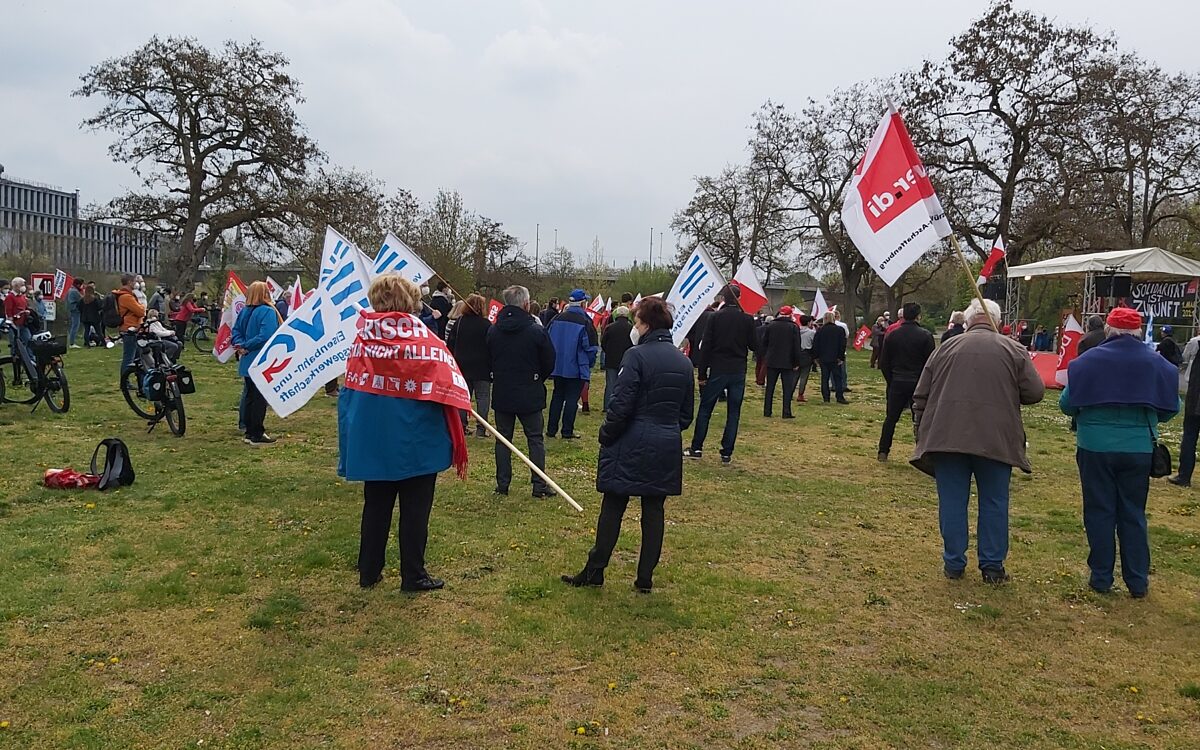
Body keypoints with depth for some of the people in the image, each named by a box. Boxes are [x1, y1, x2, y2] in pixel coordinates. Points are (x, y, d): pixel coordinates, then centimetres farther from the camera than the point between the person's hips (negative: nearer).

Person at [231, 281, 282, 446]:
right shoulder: (268, 311, -15)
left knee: (250, 396, 14)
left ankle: (250, 432, 20)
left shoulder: (244, 312, 9)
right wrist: (246, 346, -16)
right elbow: (265, 337, -25)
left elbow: (236, 332, 7)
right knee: (260, 398, -1)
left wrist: (242, 346, -8)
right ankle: (256, 435, 3)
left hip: (248, 362, 7)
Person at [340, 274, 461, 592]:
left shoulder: (362, 339, -1)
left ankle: (369, 571, 25)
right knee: (414, 510, 8)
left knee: (376, 507, 16)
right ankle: (413, 576, 15)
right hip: (416, 441, -4)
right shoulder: (424, 340, -12)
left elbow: (350, 390, 6)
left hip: (372, 440, 4)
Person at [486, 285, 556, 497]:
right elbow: (549, 362, -4)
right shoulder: (536, 330, -12)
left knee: (503, 438, 11)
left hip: (502, 394, 3)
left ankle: (502, 484, 12)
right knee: (535, 439, 6)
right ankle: (539, 485, 5)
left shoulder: (493, 330, -1)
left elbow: (488, 361, 7)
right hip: (530, 394, -3)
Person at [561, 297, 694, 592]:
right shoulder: (683, 362, 7)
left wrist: (606, 436, -4)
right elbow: (686, 413, 13)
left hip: (632, 446, -5)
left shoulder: (637, 355, -14)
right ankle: (645, 578, 16)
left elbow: (621, 405, -16)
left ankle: (595, 571, 14)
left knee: (613, 508, 5)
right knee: (654, 510, 11)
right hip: (667, 448, 6)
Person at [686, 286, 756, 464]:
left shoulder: (715, 317, -6)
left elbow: (706, 346, -7)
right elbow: (753, 345, 6)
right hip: (738, 372, 1)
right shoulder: (747, 319, -2)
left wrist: (701, 373, -3)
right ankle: (727, 454, 6)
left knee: (705, 409, 10)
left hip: (717, 370, -1)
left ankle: (696, 449, 12)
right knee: (733, 413, 7)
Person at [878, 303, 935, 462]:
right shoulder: (925, 336, -7)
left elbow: (884, 363, 3)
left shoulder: (892, 336, 1)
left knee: (891, 418, 10)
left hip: (897, 383, 2)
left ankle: (883, 451, 10)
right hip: (918, 384, -2)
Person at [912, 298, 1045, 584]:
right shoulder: (1013, 350, 1)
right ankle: (992, 566, 15)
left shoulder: (946, 348, 7)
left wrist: (921, 431, 16)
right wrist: (1008, 394, 19)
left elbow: (921, 396, 8)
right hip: (995, 440, -1)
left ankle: (953, 563, 15)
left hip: (947, 437, 1)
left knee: (952, 503, 8)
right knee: (994, 504, 10)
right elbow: (1035, 392, -1)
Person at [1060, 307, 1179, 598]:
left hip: (1095, 447, -2)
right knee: (1133, 514, 13)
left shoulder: (1089, 360, -9)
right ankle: (1138, 582, 17)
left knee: (1100, 513, 9)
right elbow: (1171, 408, 3)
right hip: (1138, 449, 2)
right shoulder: (1156, 363, -2)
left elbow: (1066, 403, -8)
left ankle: (1101, 578, 15)